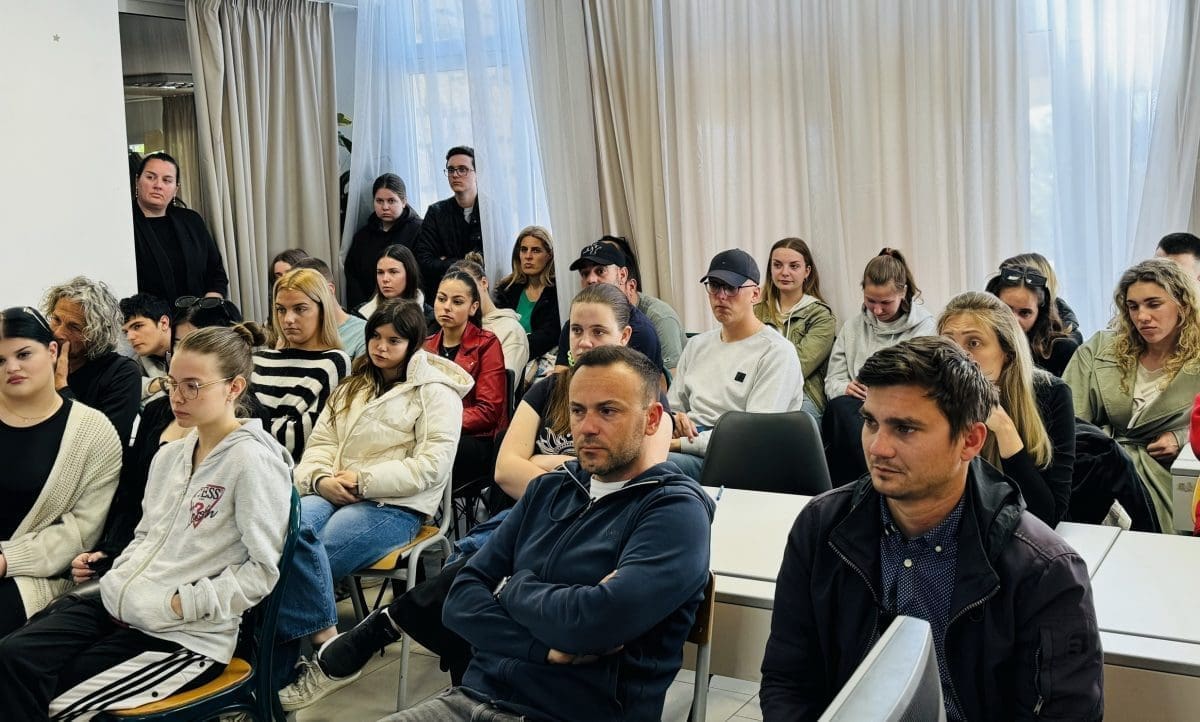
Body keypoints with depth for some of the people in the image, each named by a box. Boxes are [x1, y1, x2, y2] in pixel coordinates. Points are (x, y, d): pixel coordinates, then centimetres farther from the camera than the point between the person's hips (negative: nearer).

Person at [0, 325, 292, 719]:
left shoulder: (252, 460, -14)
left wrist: (178, 604, -16)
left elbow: (265, 569, -16)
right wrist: (108, 567, 6)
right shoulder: (170, 455, 13)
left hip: (187, 636, -7)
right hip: (116, 605, 7)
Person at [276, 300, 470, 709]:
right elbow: (319, 444, 17)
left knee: (299, 552, -30)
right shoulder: (352, 387, 23)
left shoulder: (436, 392, 1)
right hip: (334, 495, 6)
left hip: (395, 506, -5)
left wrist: (364, 481, -14)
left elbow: (432, 465, -10)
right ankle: (327, 647, -24)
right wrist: (321, 479, -7)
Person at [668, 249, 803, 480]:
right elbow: (672, 407, 24)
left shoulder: (777, 352, -3)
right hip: (690, 448, 6)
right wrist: (674, 420, -3)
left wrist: (680, 443, -17)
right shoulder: (697, 345, 21)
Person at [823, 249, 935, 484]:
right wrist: (846, 388, -9)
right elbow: (832, 381, 16)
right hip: (855, 406, 4)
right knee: (840, 406, -36)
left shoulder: (925, 328, 8)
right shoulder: (852, 327, 21)